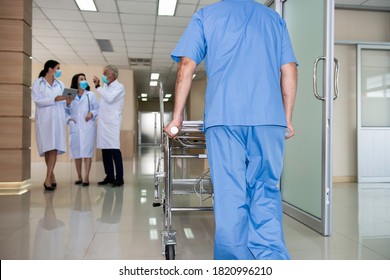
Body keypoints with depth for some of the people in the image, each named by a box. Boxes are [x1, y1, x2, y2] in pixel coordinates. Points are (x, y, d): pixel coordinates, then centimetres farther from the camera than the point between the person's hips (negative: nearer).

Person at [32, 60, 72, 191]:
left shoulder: (60, 84, 14)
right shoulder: (37, 83, 4)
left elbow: (63, 103, 11)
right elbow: (37, 100, -9)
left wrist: (67, 102, -11)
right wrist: (54, 99, -19)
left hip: (57, 119, 2)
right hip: (44, 119, -2)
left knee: (54, 147, -8)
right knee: (47, 147, 0)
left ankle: (47, 178, -9)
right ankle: (51, 174, 17)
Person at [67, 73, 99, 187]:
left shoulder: (91, 95, 9)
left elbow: (97, 108, 4)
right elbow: (66, 111, 11)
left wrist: (92, 113, -14)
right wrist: (68, 119, -6)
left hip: (88, 127, -2)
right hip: (74, 127, 2)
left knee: (87, 151, -6)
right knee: (76, 152, 6)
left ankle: (86, 177, -5)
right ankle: (79, 177, 17)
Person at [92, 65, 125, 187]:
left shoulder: (119, 87, -3)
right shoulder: (105, 86, 17)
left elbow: (109, 98, -19)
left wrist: (98, 86, -15)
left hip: (112, 123, -7)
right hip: (103, 122, 7)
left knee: (115, 150, -8)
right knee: (105, 150, 6)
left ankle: (119, 178, -3)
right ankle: (109, 177, 15)